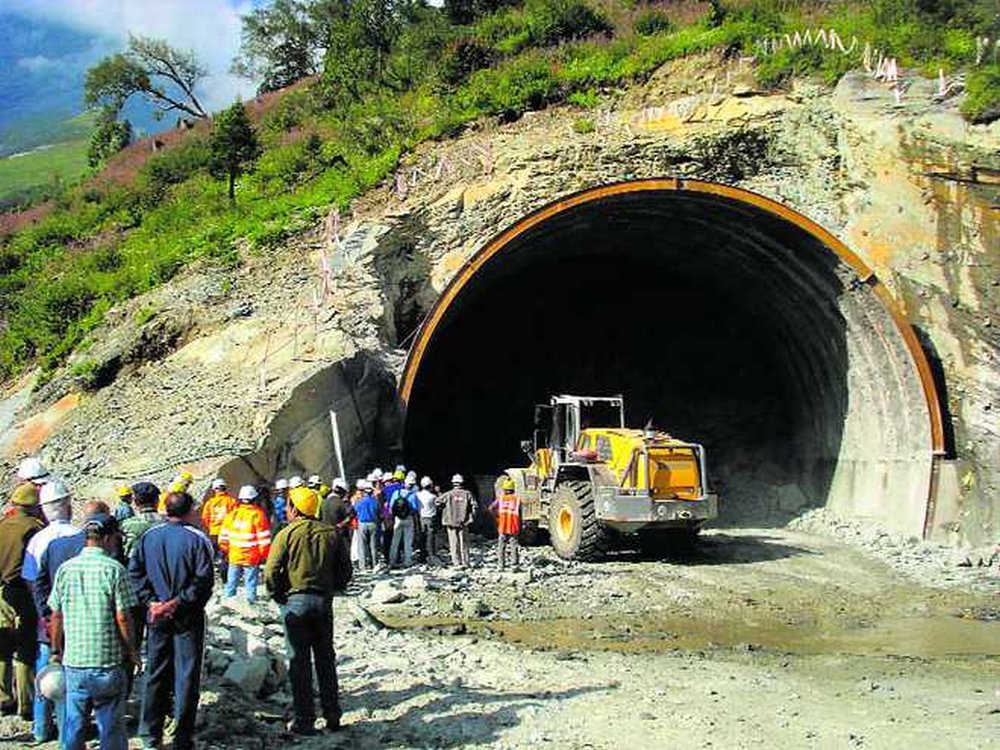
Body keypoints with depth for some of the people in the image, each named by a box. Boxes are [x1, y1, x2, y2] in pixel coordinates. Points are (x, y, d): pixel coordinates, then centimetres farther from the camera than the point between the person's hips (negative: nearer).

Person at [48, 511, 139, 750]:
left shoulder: (66, 568, 1)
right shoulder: (114, 569, -10)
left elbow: (56, 616, 5)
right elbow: (122, 617, -10)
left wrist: (57, 650, 18)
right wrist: (131, 650, 3)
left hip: (74, 659, 4)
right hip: (108, 660, -3)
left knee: (74, 721, 13)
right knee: (111, 723, 8)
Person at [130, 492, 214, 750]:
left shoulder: (149, 536, 0)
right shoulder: (197, 539, -14)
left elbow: (134, 571, -2)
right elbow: (203, 582, -19)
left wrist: (151, 601, -5)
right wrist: (177, 603, -14)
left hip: (157, 617, 4)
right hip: (188, 618, -4)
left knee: (155, 673, 15)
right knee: (186, 676, 4)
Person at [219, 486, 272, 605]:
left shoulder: (232, 513, 1)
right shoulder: (258, 514, -12)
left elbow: (224, 534, 8)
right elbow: (264, 537, -10)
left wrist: (225, 549, 21)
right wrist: (265, 554, 0)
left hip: (234, 556, 4)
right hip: (252, 557, -4)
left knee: (232, 581, 16)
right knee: (251, 582, 4)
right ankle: (251, 601, 6)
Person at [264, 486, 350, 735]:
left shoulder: (287, 534, -8)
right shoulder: (332, 534, 3)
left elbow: (271, 573, -12)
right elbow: (345, 572, 6)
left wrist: (279, 596, 2)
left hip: (295, 600, -4)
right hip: (324, 602, 4)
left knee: (299, 661, 4)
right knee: (325, 659, 14)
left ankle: (305, 720, 5)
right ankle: (332, 717, 18)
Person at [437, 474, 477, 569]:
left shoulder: (448, 494, -3)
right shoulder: (467, 494, -1)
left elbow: (438, 503, -6)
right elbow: (474, 506, -3)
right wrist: (472, 518, 5)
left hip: (451, 522, -1)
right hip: (464, 522, 1)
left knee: (454, 543, 5)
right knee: (464, 543, 10)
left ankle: (457, 562, 3)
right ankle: (465, 562, 10)